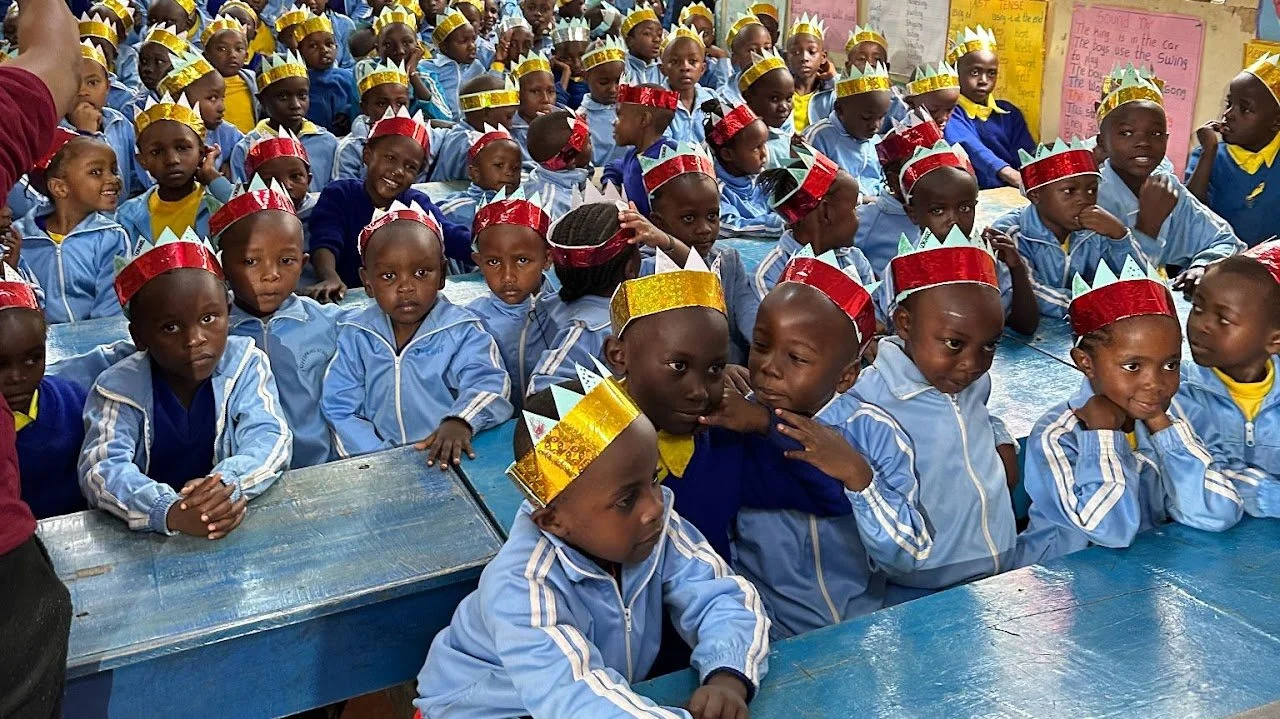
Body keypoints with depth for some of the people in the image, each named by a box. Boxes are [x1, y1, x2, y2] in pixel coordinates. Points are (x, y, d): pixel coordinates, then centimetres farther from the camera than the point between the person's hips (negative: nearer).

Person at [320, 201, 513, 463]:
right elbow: (339, 411, 3)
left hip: (452, 461, 0)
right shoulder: (354, 336, 6)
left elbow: (487, 383, -14)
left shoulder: (462, 332, 0)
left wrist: (460, 421, -36)